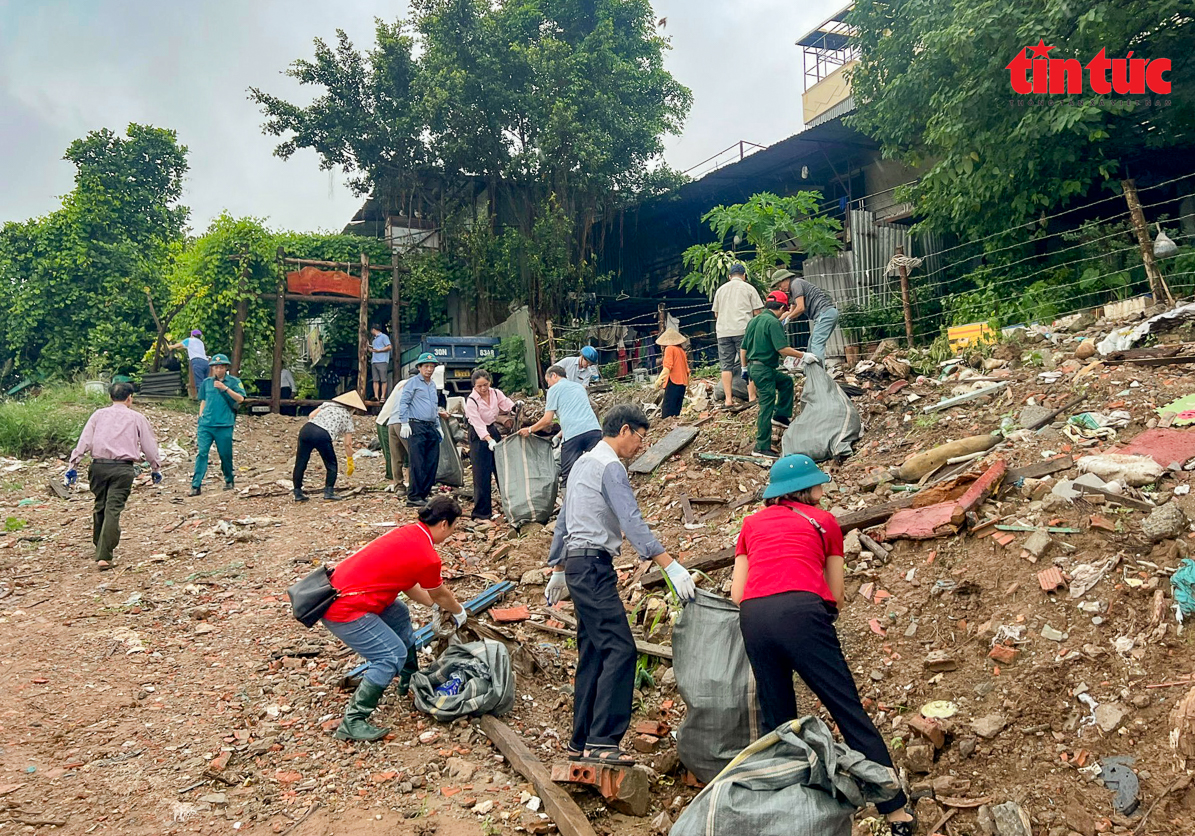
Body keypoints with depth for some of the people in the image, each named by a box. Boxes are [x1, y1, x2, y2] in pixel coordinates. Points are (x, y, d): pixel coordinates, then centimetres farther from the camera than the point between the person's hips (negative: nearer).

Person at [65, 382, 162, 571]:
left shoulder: (99, 414, 14)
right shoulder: (137, 418, 10)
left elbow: (84, 441, 5)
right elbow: (149, 445, 11)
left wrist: (73, 465, 4)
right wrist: (156, 468, 22)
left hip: (99, 465, 3)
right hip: (122, 468, -3)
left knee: (100, 507, 18)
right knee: (113, 510, -7)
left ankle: (99, 548, 32)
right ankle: (104, 557, -14)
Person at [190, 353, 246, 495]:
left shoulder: (233, 381, 4)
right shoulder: (206, 382, 14)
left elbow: (240, 398, -8)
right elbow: (203, 401, 19)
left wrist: (225, 388, -16)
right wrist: (201, 418, 11)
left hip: (224, 425, -2)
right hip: (206, 425, 2)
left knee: (225, 454, 5)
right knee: (202, 453, -7)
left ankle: (229, 481, 25)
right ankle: (196, 485, -9)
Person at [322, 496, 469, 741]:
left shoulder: (408, 532, 8)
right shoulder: (427, 557, -17)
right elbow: (440, 595, 3)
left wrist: (435, 604, 31)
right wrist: (459, 612, 23)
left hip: (339, 590, 10)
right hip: (345, 611, -10)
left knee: (400, 616, 24)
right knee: (393, 655, -8)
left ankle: (409, 681, 38)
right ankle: (352, 723, -3)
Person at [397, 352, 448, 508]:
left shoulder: (433, 385, 22)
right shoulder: (413, 382, 0)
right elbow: (403, 402, -6)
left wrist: (438, 427, 23)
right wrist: (404, 423, -14)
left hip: (431, 428, 8)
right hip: (417, 426, -7)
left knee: (432, 463, 3)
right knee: (418, 464, -11)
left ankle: (423, 495, 10)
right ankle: (413, 497, -8)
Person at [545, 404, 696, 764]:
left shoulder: (583, 462, 20)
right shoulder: (610, 466, -11)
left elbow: (563, 521, 25)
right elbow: (632, 523, -22)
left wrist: (558, 571, 31)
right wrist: (672, 567, -26)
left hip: (577, 564, 10)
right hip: (594, 567, -10)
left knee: (592, 655, 11)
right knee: (620, 649, -15)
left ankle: (581, 741, 14)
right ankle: (602, 742, -20)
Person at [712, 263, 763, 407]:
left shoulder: (720, 289, 15)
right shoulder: (749, 288, 6)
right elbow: (757, 312, 2)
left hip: (723, 331, 3)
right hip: (743, 330, -3)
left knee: (726, 366, 4)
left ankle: (728, 399, -2)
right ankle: (752, 396, -4)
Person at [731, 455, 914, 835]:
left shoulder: (752, 523, 25)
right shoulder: (824, 521, 19)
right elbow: (835, 596, 19)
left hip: (753, 618, 3)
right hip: (800, 612, -3)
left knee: (778, 720, 15)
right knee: (849, 711, 2)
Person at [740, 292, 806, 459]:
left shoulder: (754, 321, 12)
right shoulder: (774, 322, -15)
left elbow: (743, 348, 16)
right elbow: (783, 349, -22)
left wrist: (744, 367, 25)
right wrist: (802, 355, -12)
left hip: (753, 366, 9)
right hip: (764, 370, -9)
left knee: (786, 381, 27)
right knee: (766, 407, -4)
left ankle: (780, 415, 24)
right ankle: (761, 448, 0)